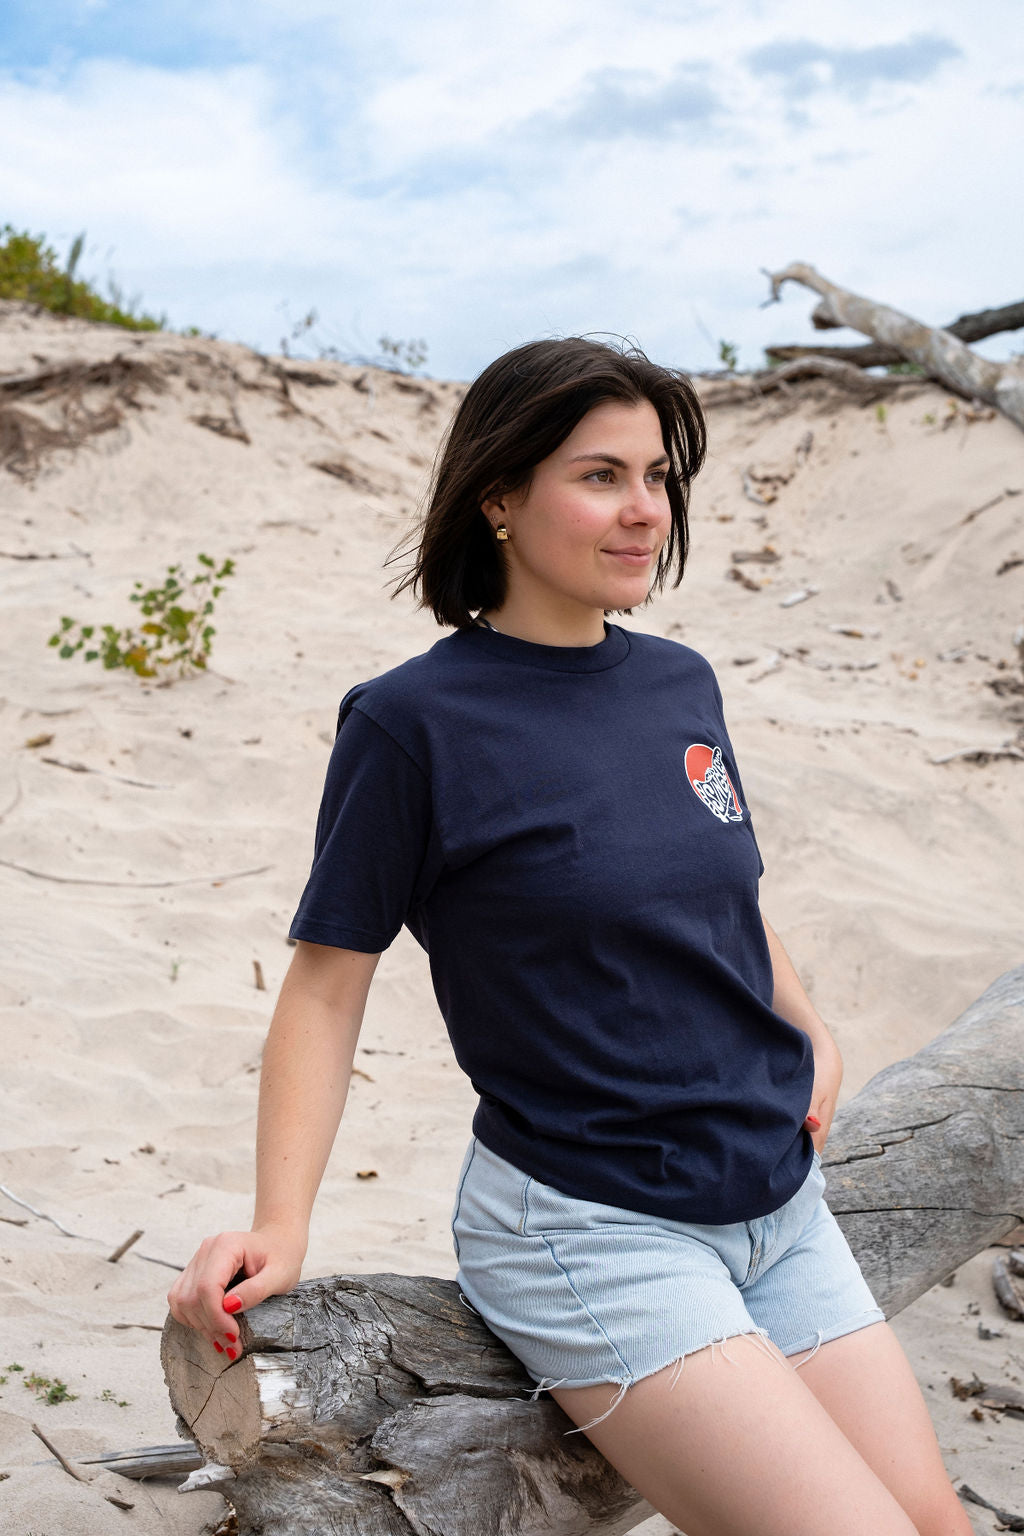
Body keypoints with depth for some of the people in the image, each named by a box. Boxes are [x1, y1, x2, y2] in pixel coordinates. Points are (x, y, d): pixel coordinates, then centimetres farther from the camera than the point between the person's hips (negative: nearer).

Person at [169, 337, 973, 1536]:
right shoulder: (414, 721, -12)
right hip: (589, 1232, -6)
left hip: (780, 1202, 7)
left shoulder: (680, 684, 6)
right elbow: (329, 981, -9)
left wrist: (808, 1035, 10)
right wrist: (279, 1226, -17)